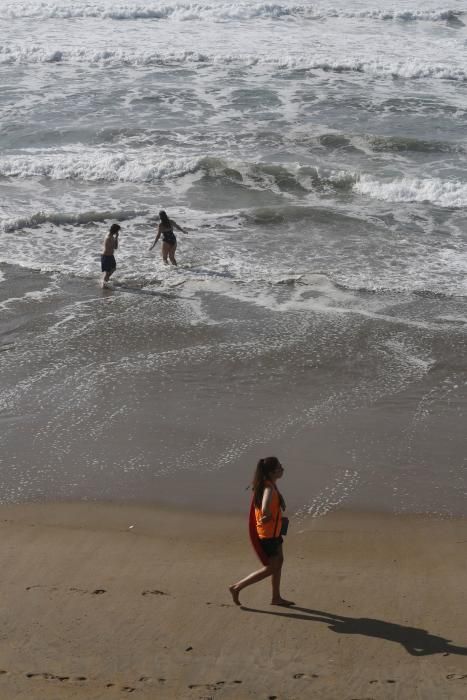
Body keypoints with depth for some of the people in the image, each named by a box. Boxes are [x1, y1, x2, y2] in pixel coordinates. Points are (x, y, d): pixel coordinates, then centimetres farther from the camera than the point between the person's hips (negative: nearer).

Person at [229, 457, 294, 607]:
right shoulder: (269, 488, -27)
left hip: (273, 531, 10)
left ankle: (276, 597, 31)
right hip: (268, 534, -10)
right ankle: (237, 587, 6)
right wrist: (268, 517, -21)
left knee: (278, 561, 20)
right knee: (271, 568, 1)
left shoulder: (268, 484, 2)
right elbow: (265, 510, -42)